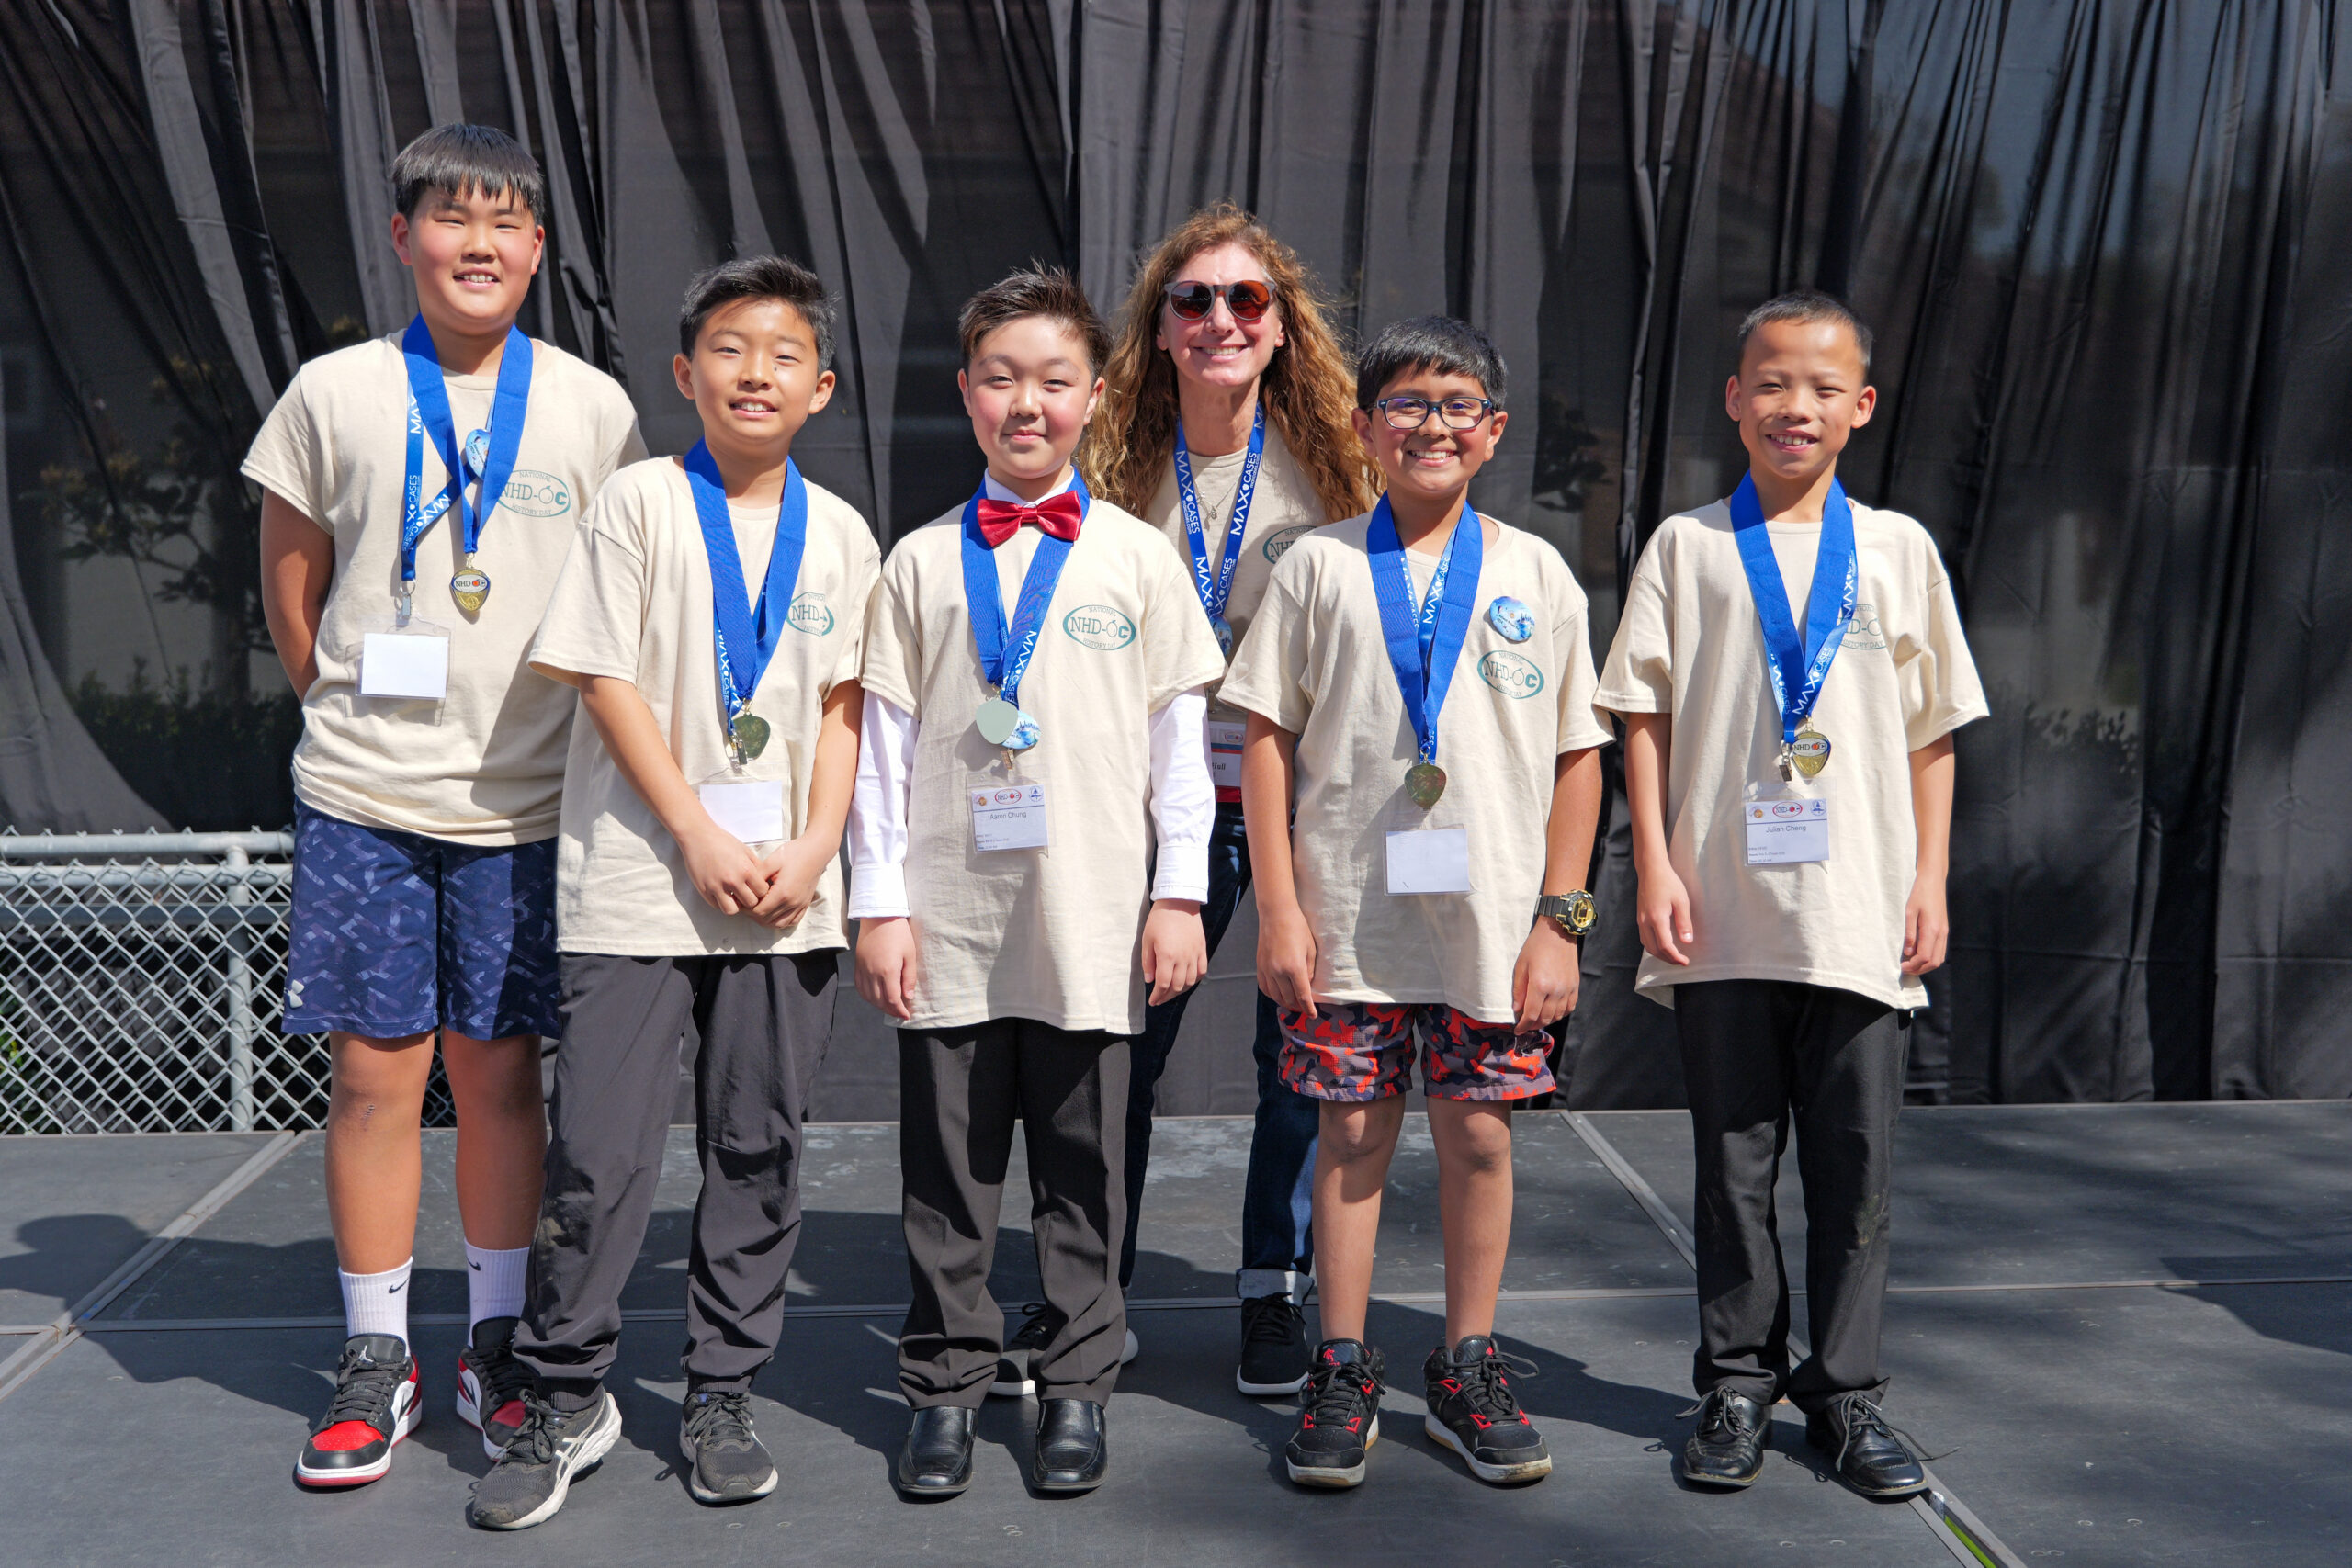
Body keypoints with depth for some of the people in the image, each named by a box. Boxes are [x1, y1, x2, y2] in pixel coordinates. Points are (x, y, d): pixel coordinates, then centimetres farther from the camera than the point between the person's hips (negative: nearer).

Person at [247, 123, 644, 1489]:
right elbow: (291, 583, 11)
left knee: (498, 1070, 6)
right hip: (363, 801, 0)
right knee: (376, 1071, 3)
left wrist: (575, 738, 7)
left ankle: (498, 1343, 22)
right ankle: (379, 1359, 17)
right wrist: (349, 710, 9)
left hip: (519, 805, 0)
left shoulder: (591, 407, 3)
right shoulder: (336, 393, 2)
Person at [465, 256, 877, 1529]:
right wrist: (701, 840, -10)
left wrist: (811, 852, -5)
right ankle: (565, 1400, 16)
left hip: (785, 896, 3)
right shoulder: (642, 502, -1)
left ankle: (720, 1398, 21)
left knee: (759, 1149, 8)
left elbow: (843, 707, 8)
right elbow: (606, 682, -5)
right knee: (598, 1150, -2)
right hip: (637, 882, -3)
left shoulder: (838, 534, 9)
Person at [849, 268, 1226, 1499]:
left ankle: (1078, 1386, 22)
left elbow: (1179, 738, 5)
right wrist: (879, 904, 0)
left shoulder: (1138, 557, 5)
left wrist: (1178, 895, 1)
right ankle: (944, 1384, 21)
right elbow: (883, 741, 5)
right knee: (947, 1170, 7)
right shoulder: (921, 562, 6)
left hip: (1091, 923, 0)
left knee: (1082, 1168, 8)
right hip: (948, 923, 1)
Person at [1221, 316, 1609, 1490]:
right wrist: (1279, 907, -4)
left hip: (1491, 916, 1)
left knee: (1479, 1135, 7)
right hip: (1349, 911, -1)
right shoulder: (1320, 566, 3)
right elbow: (1265, 736, 1)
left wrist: (1560, 918, 0)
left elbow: (1578, 755, 6)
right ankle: (1344, 1373, 19)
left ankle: (1466, 1371, 22)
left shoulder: (1537, 574, 5)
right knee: (1353, 1131, 6)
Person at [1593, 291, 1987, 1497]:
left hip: (1861, 918, 1)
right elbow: (1643, 718, 2)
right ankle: (1737, 1382, 21)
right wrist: (1657, 869, -5)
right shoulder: (1687, 546, 4)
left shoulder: (1897, 548, 8)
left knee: (1856, 1161, 6)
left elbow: (1932, 730, 10)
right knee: (1733, 1160, 7)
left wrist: (1930, 879, 5)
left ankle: (1844, 1388, 20)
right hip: (1721, 913, -1)